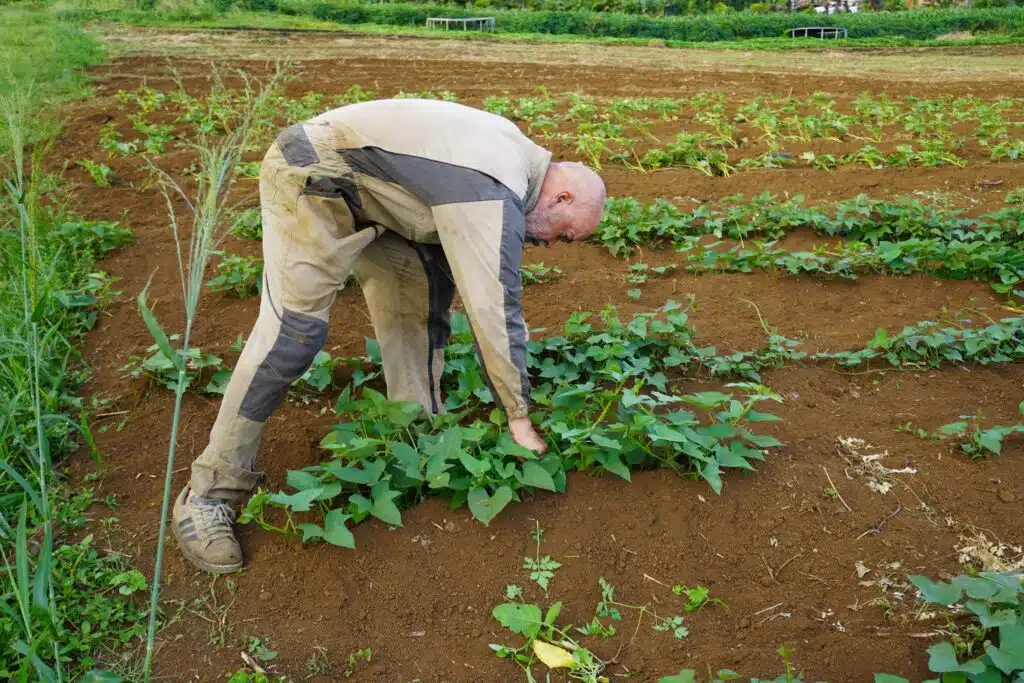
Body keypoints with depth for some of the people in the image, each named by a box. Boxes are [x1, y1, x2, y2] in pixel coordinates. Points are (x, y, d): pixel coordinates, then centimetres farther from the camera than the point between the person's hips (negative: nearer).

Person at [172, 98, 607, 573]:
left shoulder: (518, 156, 6)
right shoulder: (494, 197, -24)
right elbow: (495, 309, -24)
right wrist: (519, 418, -15)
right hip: (309, 181, -10)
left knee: (425, 287, 7)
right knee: (293, 328, -17)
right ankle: (209, 493, -10)